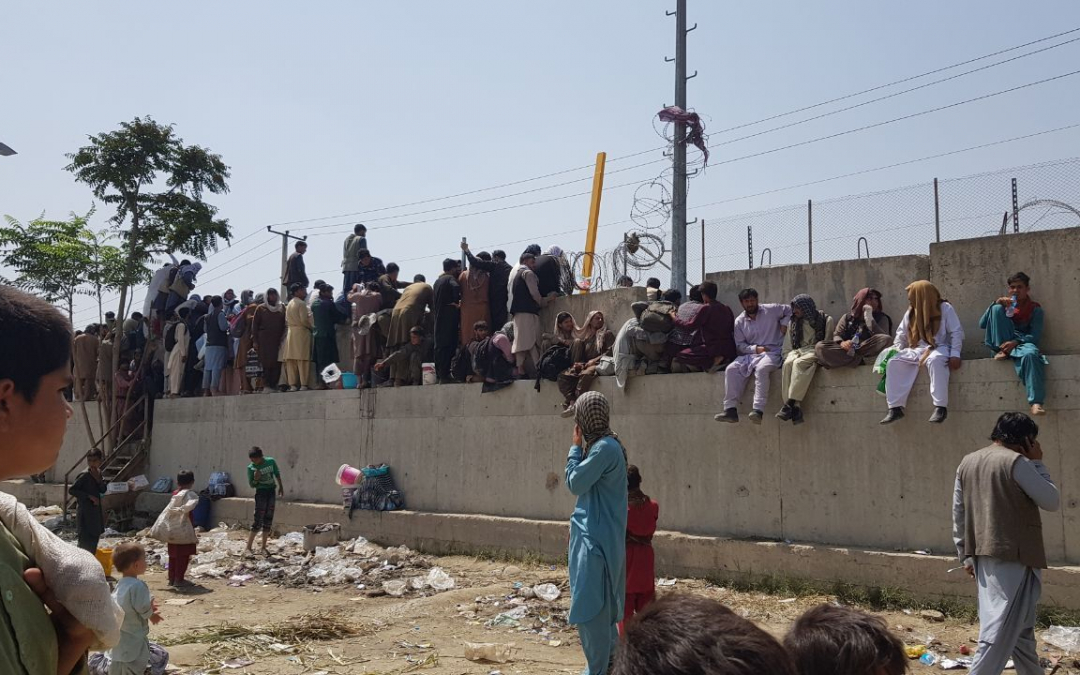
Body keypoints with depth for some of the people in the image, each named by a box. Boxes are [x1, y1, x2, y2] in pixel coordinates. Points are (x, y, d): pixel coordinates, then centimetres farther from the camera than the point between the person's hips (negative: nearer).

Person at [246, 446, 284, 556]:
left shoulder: (271, 461, -4)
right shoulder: (251, 468, -9)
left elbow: (277, 474, 11)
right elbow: (251, 485, -3)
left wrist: (281, 486, 11)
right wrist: (256, 479, -23)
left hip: (271, 492, 3)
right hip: (261, 493, -3)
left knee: (268, 520, 6)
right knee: (258, 521, -9)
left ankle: (263, 546, 15)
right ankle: (248, 548, -4)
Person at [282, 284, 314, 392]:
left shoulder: (289, 304, 15)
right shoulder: (301, 304, -8)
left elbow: (286, 321, 15)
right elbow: (304, 320, -15)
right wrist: (311, 326, -1)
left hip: (290, 333, 7)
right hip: (301, 332, -7)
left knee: (291, 361, 4)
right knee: (302, 360, -7)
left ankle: (292, 384, 3)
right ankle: (303, 384, -9)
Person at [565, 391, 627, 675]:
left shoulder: (604, 448, -20)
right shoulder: (605, 445, 11)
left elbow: (575, 483, -13)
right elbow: (586, 482, 15)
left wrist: (576, 446, -7)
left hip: (596, 537, -10)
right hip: (596, 533, 10)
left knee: (589, 607, -5)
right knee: (601, 604, 19)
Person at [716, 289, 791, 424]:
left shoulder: (771, 310, 3)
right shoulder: (739, 321, 10)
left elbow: (790, 310, 14)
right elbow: (740, 345, 8)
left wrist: (784, 323, -1)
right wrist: (755, 349, -9)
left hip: (772, 353, -4)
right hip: (750, 354, 4)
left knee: (761, 369, -37)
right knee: (731, 369, -20)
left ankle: (758, 410, -43)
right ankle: (730, 410, -25)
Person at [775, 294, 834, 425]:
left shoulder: (825, 319, 10)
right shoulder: (793, 323, 23)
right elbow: (787, 345, 19)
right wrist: (787, 356, 1)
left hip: (815, 351, -4)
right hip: (798, 351, 4)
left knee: (799, 363, -37)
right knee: (788, 364, -33)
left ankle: (790, 404, -43)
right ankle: (796, 407, -43)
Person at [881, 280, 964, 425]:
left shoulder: (945, 308, -4)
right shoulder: (910, 313, 12)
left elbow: (956, 332, -8)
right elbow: (901, 335, 19)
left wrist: (955, 354, -19)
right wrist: (896, 352, 3)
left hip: (940, 348, -6)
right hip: (917, 349, 6)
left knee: (935, 360, -42)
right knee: (893, 362, -19)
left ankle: (941, 406, -41)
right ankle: (896, 407, -22)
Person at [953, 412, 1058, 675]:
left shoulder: (968, 462, 11)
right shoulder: (1016, 462, -12)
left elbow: (958, 513, 12)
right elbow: (1052, 501, -6)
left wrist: (966, 555, 15)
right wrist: (1037, 463, 2)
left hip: (984, 554, 8)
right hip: (1013, 555, -8)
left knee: (1018, 624, 20)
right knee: (1002, 626, -6)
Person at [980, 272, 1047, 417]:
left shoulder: (1035, 309, 10)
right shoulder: (1004, 304, 18)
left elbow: (1035, 337, -3)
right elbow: (982, 324, 4)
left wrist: (1016, 342, -23)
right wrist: (996, 304, -8)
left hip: (1022, 344, -2)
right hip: (1002, 343, 2)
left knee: (1031, 354, -41)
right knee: (997, 309, -16)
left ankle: (1036, 402, -48)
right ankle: (1002, 351, -20)